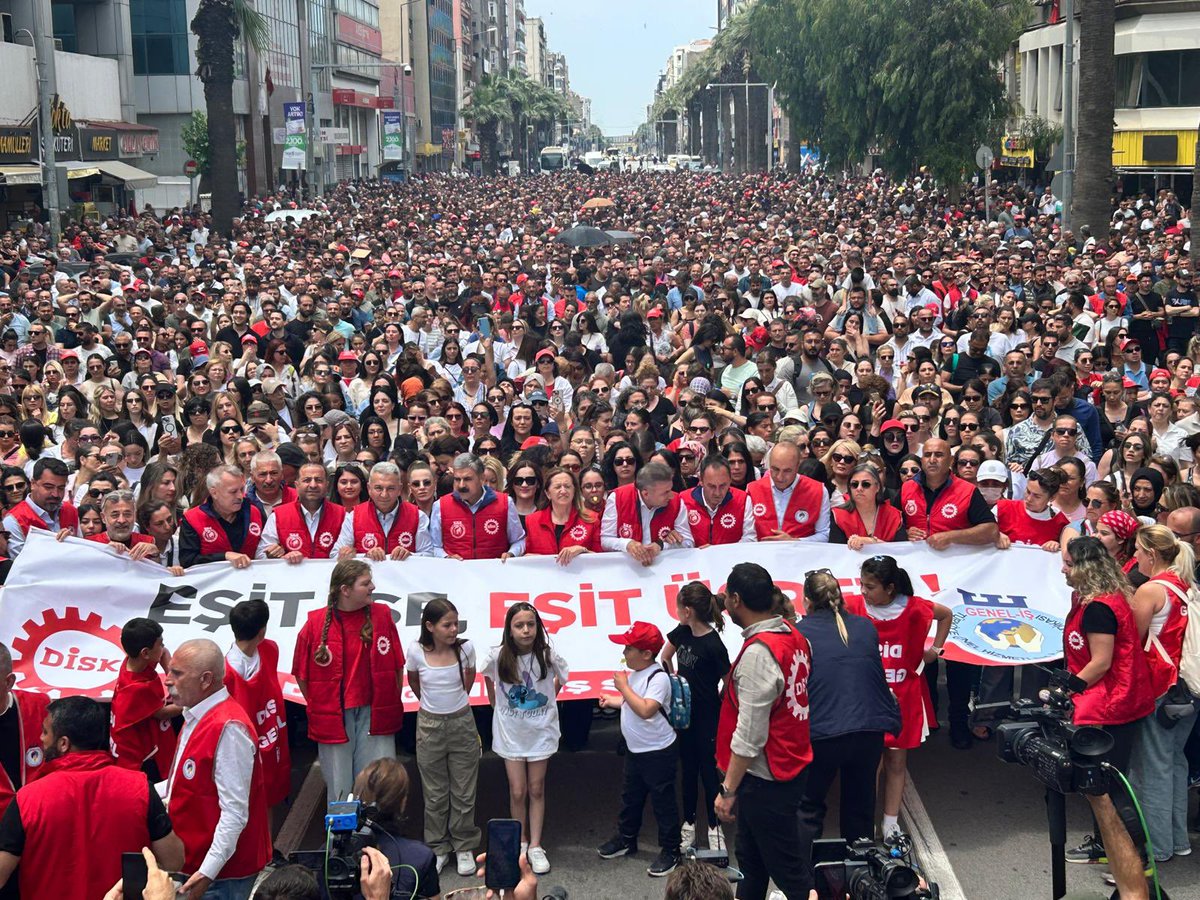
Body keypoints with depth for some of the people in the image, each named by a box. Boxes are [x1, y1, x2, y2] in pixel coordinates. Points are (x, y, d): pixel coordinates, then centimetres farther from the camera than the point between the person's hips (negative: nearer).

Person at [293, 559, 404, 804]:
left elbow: (397, 666, 6)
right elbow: (302, 673, 2)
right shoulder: (316, 623, -7)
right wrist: (318, 707, 4)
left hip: (374, 712, 1)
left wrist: (392, 704, 6)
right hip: (333, 716, -1)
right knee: (339, 789, 9)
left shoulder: (382, 614, -1)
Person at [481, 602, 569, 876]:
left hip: (540, 730, 0)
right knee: (517, 792, 3)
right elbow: (489, 677, 8)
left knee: (536, 790, 8)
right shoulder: (498, 657, -15)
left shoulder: (547, 656, -15)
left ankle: (535, 847, 17)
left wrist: (547, 701, 6)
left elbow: (561, 678, 7)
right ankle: (521, 842, 22)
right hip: (511, 732, 0)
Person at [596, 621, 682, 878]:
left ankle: (670, 850, 15)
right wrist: (612, 700, 6)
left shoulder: (658, 678, -23)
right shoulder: (633, 673, 4)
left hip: (659, 752, -9)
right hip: (635, 750, 9)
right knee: (630, 796, 22)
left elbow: (645, 710, -33)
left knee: (662, 800, 3)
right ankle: (626, 838, 39)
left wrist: (623, 686, -25)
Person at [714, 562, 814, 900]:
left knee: (790, 871, 1)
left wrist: (728, 789, -16)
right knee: (751, 859, 22)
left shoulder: (758, 652, -24)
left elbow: (749, 734, -24)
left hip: (765, 781, -9)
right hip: (790, 767, 9)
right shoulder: (794, 637, 3)